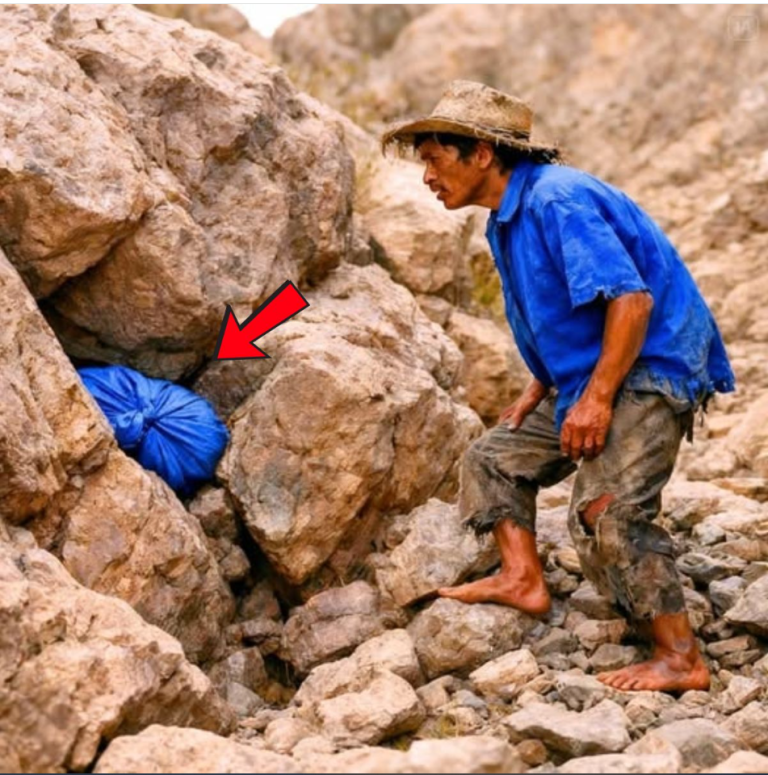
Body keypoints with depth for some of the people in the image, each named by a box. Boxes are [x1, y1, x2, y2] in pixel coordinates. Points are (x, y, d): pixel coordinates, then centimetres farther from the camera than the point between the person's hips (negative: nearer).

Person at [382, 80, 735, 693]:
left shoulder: (558, 200, -20)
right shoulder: (509, 219, 12)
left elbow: (631, 297, -27)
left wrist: (596, 397, -26)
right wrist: (541, 388, 13)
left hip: (649, 371, -11)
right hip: (590, 376, 11)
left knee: (607, 510, -21)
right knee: (494, 458, 14)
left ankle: (682, 659, -16)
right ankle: (523, 578, 8)